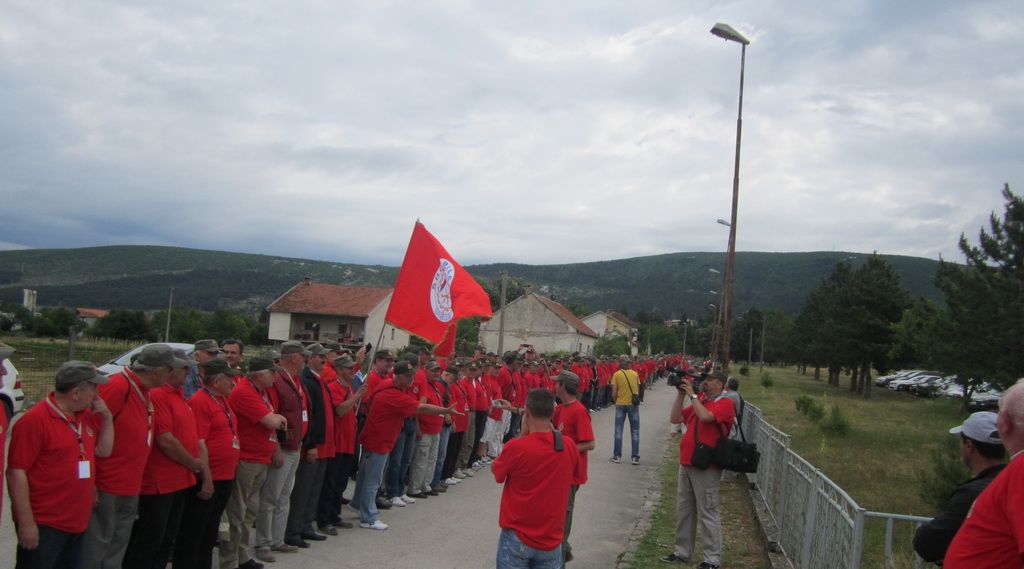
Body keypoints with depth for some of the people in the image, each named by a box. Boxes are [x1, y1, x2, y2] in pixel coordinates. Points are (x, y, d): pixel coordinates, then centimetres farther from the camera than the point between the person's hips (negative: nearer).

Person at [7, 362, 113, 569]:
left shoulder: (87, 416, 7)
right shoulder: (35, 420, -17)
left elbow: (104, 451, 15)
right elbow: (16, 473, -18)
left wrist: (107, 417, 0)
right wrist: (26, 523, -20)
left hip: (76, 523, 8)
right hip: (43, 525, -8)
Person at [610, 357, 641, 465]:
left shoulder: (617, 374, -6)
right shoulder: (635, 374, 1)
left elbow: (614, 393, -7)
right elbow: (638, 391, 5)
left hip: (620, 404, -1)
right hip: (633, 404, 1)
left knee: (618, 431, 8)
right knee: (635, 431, 8)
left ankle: (617, 456, 9)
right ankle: (635, 457, 7)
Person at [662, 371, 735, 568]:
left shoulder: (725, 403, -8)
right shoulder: (698, 401, 15)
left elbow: (705, 416, -26)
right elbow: (674, 419, 11)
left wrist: (692, 395, -14)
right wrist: (681, 394, 3)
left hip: (706, 466, -8)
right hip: (686, 463, 8)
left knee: (708, 512, -3)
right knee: (684, 510, 15)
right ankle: (682, 552, 25)